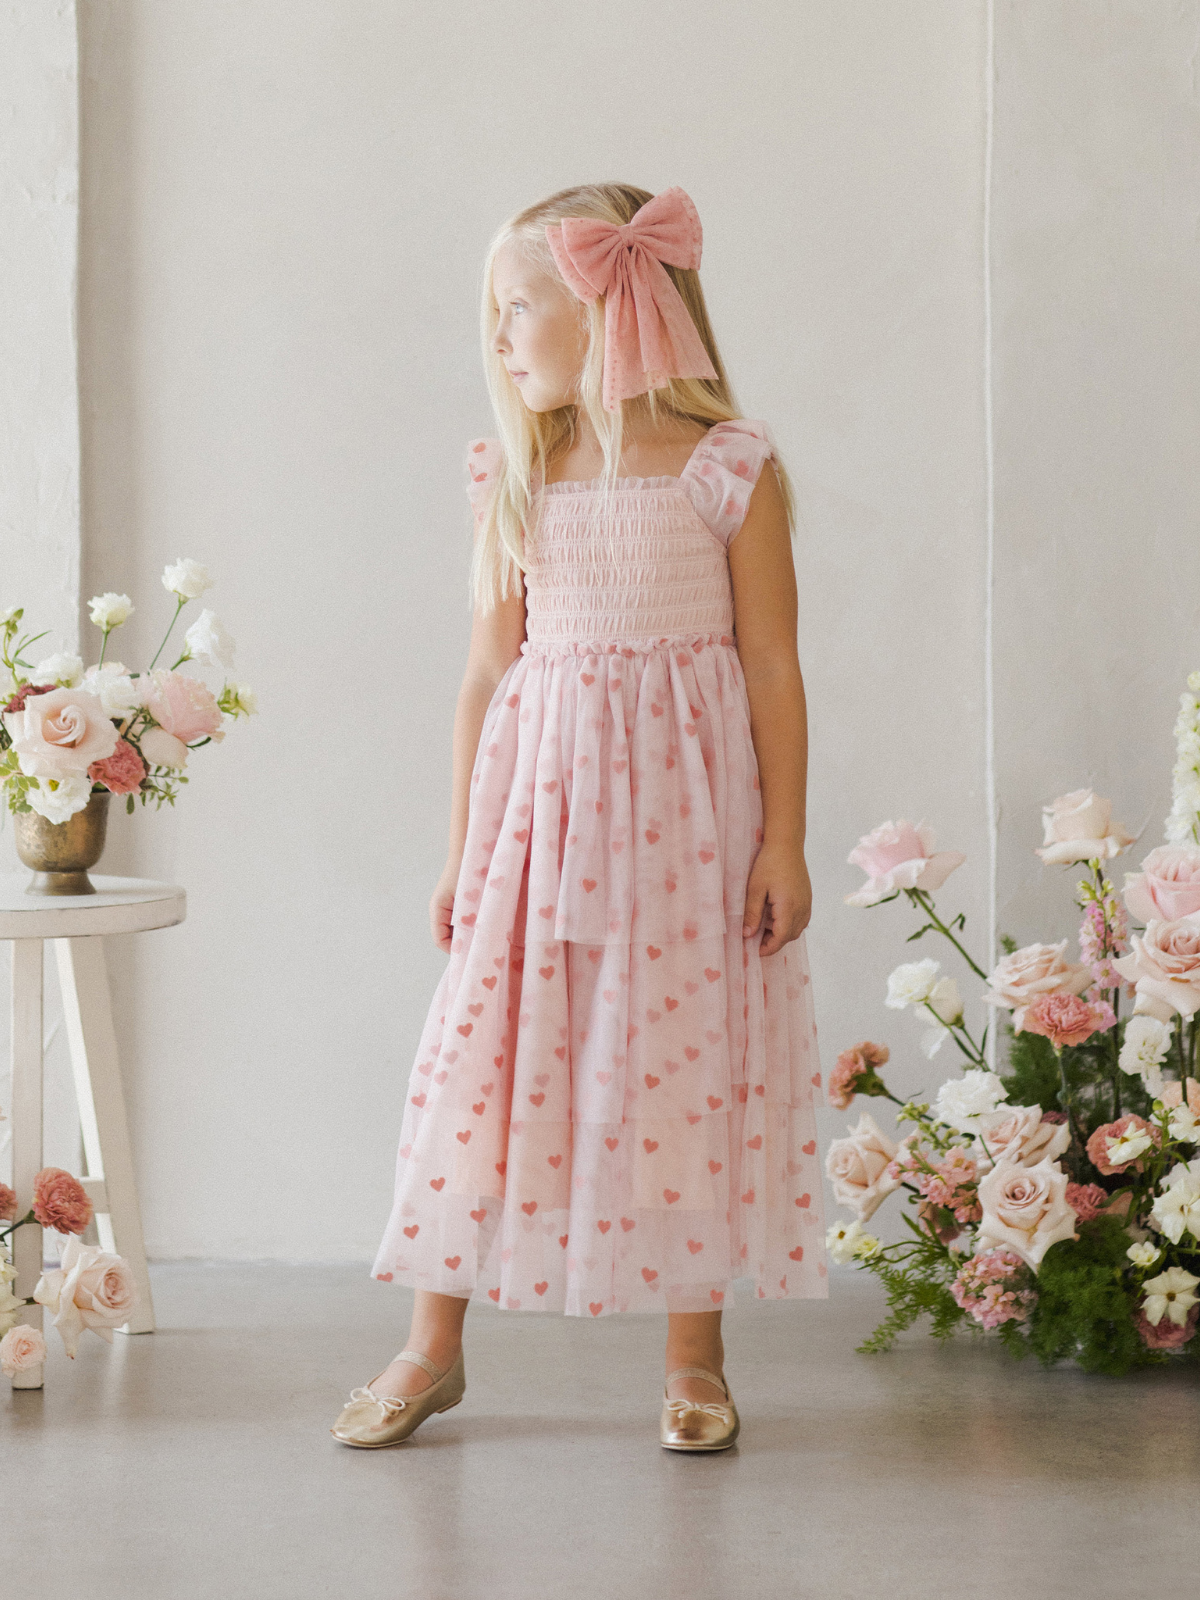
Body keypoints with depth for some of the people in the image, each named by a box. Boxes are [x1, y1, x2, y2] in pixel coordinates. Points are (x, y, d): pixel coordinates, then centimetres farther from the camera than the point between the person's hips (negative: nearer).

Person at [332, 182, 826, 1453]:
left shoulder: (729, 470, -4)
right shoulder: (512, 478, 6)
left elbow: (773, 666, -2)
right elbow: (488, 671, 9)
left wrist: (784, 842, -5)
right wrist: (461, 850, 8)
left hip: (686, 803, -3)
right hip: (537, 798, 3)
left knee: (684, 1062, 2)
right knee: (487, 1055, 3)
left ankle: (694, 1359, 17)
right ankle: (431, 1349, 16)